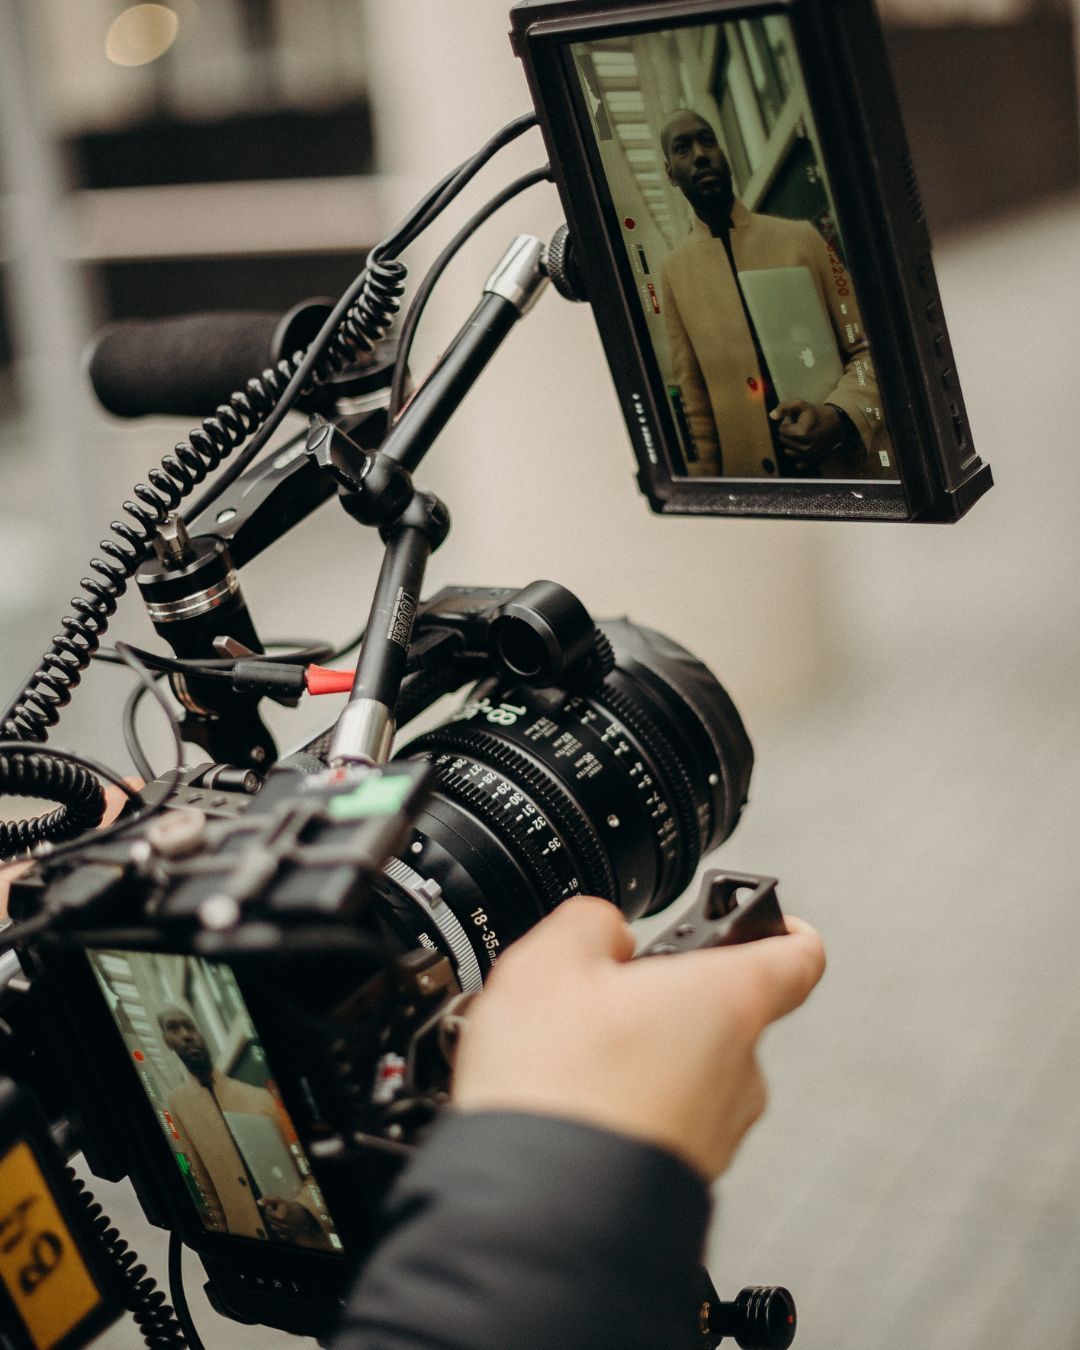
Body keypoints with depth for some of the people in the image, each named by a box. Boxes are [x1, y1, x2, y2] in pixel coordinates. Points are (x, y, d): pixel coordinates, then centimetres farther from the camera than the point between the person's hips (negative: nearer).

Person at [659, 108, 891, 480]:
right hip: (751, 474, 0)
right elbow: (693, 400, 5)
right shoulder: (674, 272, 3)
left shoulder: (801, 237, 3)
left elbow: (866, 349, 3)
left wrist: (839, 417, -15)